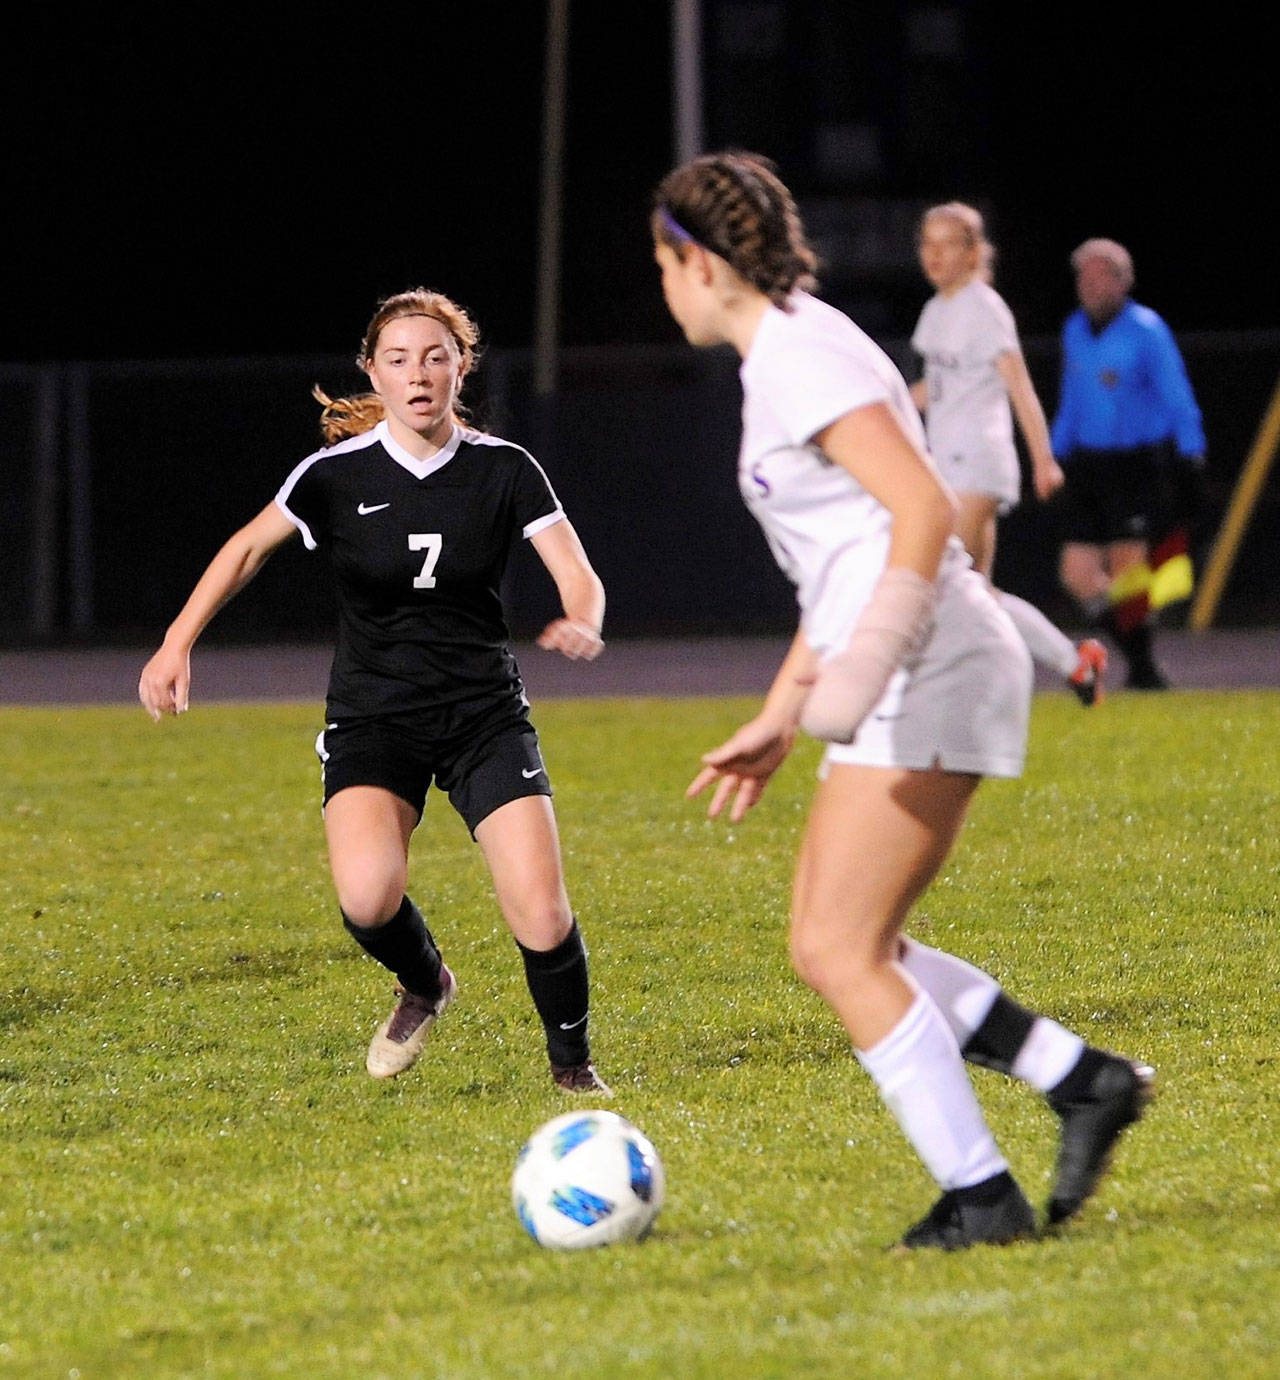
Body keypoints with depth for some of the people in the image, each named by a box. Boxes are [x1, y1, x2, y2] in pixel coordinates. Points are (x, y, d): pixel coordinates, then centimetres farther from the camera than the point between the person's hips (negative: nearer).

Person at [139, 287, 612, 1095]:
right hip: (372, 717, 0)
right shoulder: (339, 474, -6)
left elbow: (578, 575, -7)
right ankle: (424, 986, 8)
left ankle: (574, 1065, 13)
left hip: (486, 715, 0)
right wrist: (177, 644, 0)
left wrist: (581, 625, -30)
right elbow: (250, 548, 8)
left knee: (542, 916, -15)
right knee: (368, 896, -27)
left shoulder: (504, 471, -5)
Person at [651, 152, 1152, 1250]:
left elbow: (926, 510, -23)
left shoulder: (803, 361, -13)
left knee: (839, 952, -9)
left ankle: (981, 1196, -6)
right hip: (914, 680, 10)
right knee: (844, 948, 10)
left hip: (930, 678, -10)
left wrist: (868, 662, -32)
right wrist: (777, 719, 27)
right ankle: (1085, 1082, 11)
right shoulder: (790, 354, 19)